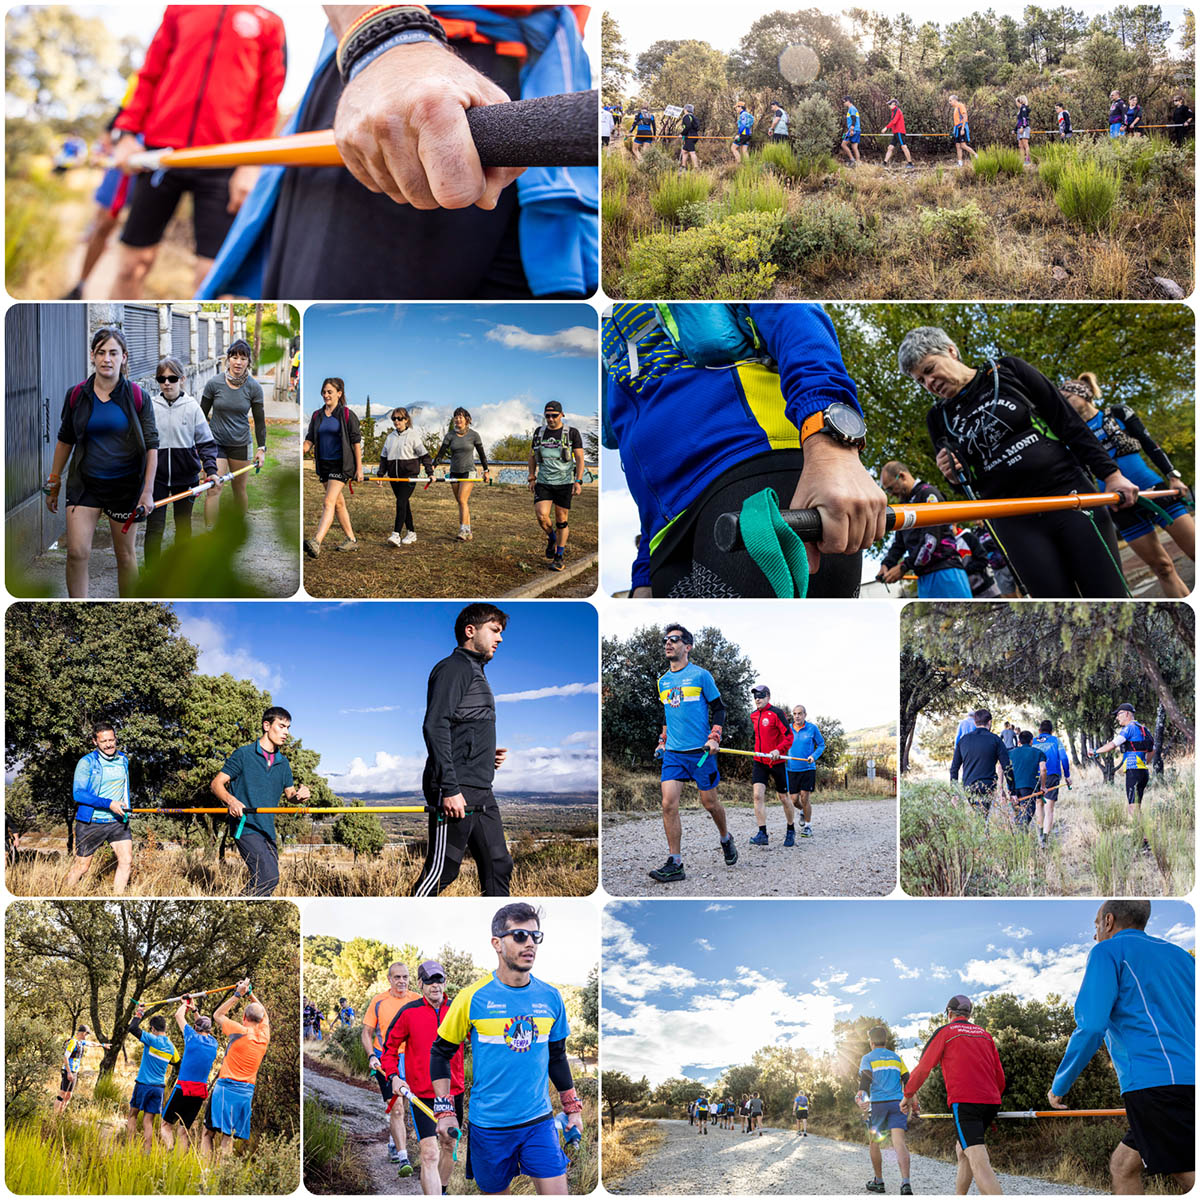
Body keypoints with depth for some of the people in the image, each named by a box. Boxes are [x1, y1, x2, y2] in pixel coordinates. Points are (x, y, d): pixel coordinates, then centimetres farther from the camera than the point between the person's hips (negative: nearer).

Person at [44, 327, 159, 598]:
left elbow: (151, 445, -2)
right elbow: (65, 440, 11)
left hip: (125, 484, -1)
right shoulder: (77, 395, 0)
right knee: (77, 552, -11)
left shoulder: (137, 397, -5)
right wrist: (53, 483, 13)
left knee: (126, 556, 8)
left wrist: (148, 491, -8)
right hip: (85, 484, 1)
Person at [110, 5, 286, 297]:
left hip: (223, 163, -2)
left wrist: (252, 164, -6)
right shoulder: (180, 10, 16)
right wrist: (128, 133, 5)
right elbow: (149, 76, 16)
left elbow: (269, 100, 4)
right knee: (132, 263, 5)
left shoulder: (268, 23, 10)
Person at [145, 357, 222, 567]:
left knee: (183, 525, 14)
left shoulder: (191, 407, -4)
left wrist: (211, 471, -13)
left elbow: (206, 442, 0)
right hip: (156, 476, -1)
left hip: (186, 476, 1)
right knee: (154, 527, -7)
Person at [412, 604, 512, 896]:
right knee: (441, 871, -9)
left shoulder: (476, 672, 23)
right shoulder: (453, 668, -7)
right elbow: (435, 727, -18)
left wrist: (488, 755, 11)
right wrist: (450, 789, -23)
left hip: (480, 792, 10)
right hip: (455, 792, -10)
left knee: (498, 866, 8)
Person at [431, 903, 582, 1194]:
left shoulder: (551, 997, 3)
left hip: (539, 1122, 3)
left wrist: (572, 1108, 17)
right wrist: (445, 1112, -4)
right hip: (489, 1126, -2)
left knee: (556, 1193, -6)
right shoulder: (472, 997, -8)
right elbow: (440, 1053, 1)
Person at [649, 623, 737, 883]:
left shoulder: (701, 675, -3)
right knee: (668, 804, -10)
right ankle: (675, 863, -7)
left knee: (709, 802, 6)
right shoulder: (662, 681, 12)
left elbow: (719, 707, 1)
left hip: (701, 751, -4)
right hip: (673, 753, 4)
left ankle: (726, 839, 37)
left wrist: (714, 738, -10)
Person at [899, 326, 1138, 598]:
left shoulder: (1008, 372, 4)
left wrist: (1110, 473, -4)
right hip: (1015, 525, 2)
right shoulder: (939, 419, 11)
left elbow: (1070, 423, 3)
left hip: (1068, 496, -2)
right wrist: (956, 477, -7)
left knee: (1113, 600, -8)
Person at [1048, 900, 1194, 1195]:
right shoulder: (1178, 954, 24)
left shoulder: (1107, 951, 2)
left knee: (1191, 1177, -14)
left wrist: (1059, 1085, 1)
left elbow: (1090, 1027, -9)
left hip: (1155, 1081, -8)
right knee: (1122, 1165, 18)